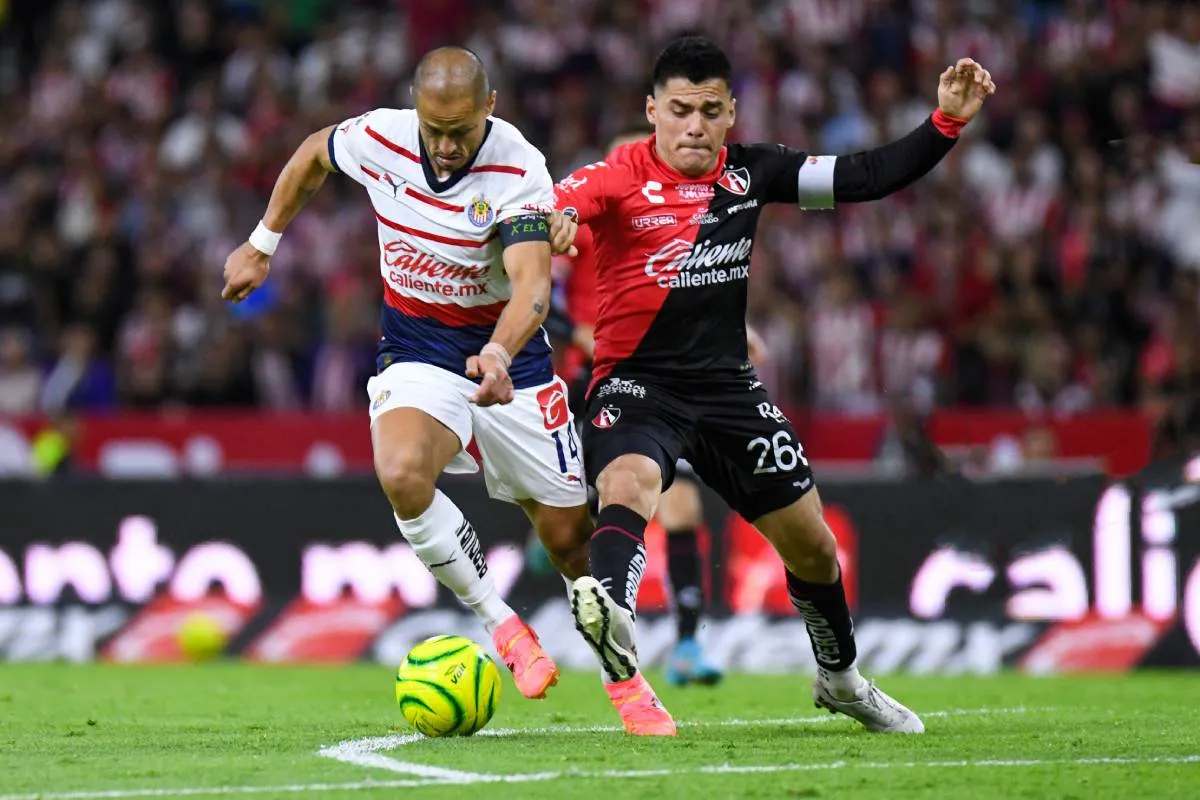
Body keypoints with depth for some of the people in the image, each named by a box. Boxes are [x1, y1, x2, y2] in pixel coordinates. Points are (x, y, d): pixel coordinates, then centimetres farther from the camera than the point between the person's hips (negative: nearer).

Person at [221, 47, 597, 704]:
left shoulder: (518, 170, -23)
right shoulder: (379, 138, -13)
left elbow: (532, 284, -36)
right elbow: (313, 155, 12)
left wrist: (498, 353, -55)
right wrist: (260, 246, 16)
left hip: (507, 354, -1)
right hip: (414, 352, 1)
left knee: (571, 537, 1)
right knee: (403, 475, -32)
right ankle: (502, 626, -16)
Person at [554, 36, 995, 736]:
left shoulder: (751, 172, 1)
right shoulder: (617, 179, -12)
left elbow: (866, 178, 5)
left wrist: (946, 123, -5)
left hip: (727, 385, 5)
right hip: (637, 383, -5)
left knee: (812, 544, 12)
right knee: (628, 484, -38)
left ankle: (840, 678, 37)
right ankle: (613, 613, -63)